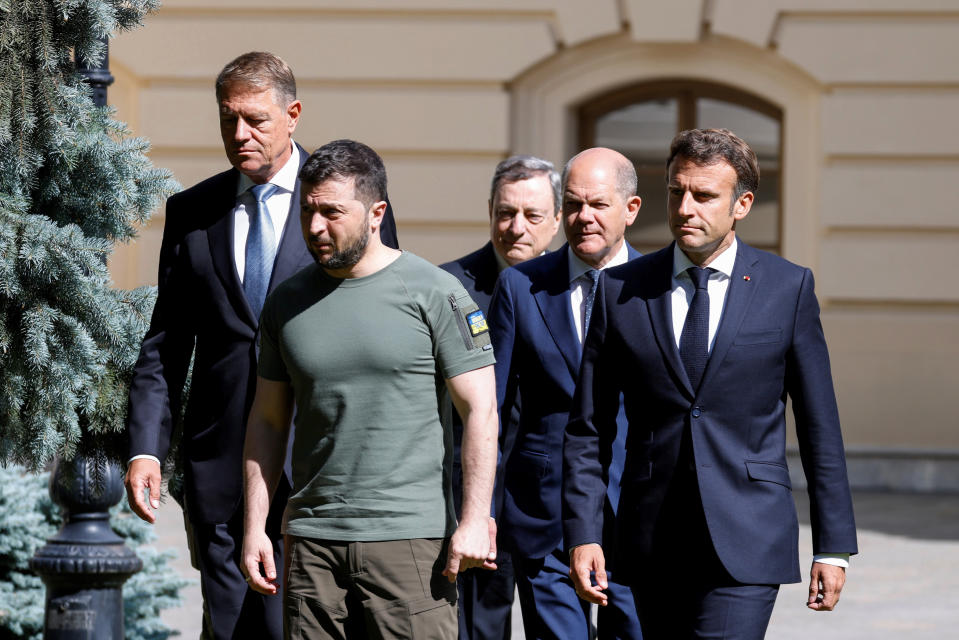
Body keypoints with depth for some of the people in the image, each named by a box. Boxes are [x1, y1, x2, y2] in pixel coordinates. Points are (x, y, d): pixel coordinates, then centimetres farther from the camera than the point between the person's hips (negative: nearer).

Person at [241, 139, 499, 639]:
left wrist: (474, 521, -12)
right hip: (312, 537, 4)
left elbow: (480, 410, -5)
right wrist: (254, 526, 9)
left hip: (411, 537, -4)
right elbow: (268, 419, 16)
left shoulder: (434, 293, -3)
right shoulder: (288, 302, 11)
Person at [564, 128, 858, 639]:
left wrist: (833, 547, 3)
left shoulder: (788, 288, 1)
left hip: (747, 542, -3)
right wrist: (583, 535, -4)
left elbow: (819, 425, 4)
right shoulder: (620, 291, 5)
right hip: (652, 547, 3)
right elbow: (588, 429, 6)